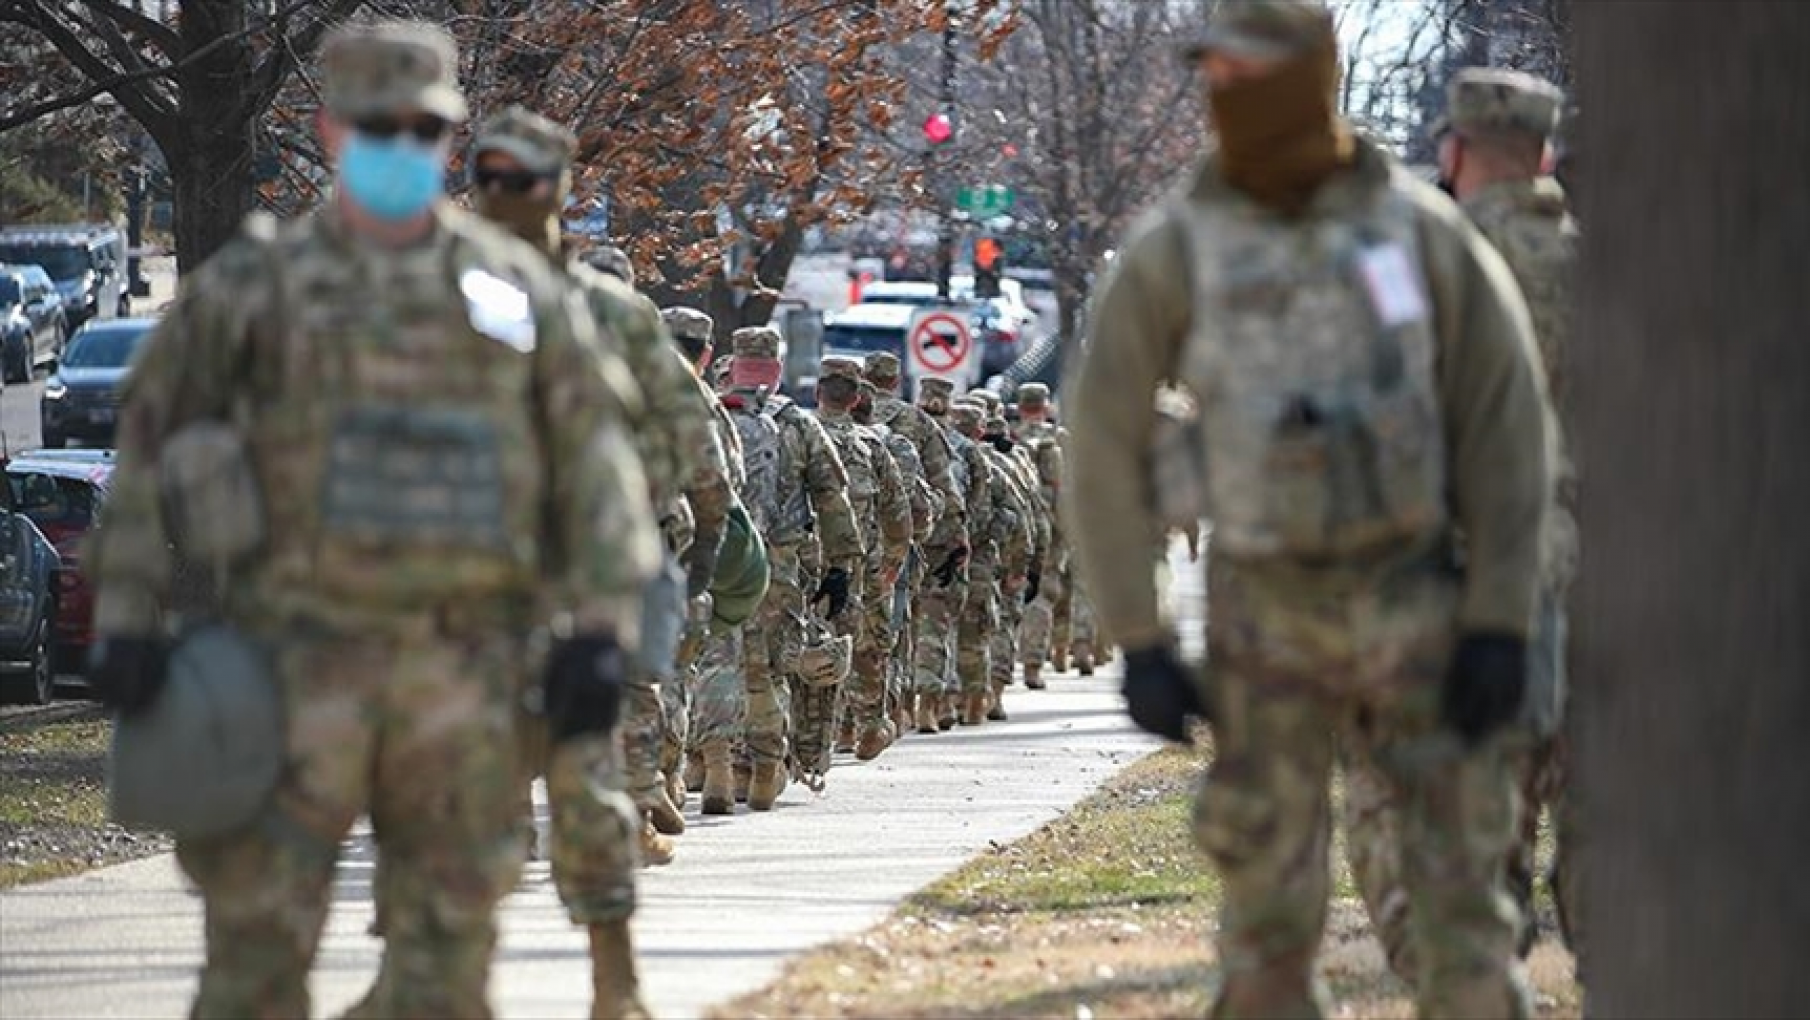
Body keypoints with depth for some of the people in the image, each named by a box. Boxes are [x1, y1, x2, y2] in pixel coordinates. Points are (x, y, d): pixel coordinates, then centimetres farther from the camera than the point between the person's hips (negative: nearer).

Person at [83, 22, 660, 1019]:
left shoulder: (517, 287, 9)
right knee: (258, 936, -6)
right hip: (301, 664, -2)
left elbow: (596, 460, 8)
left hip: (462, 677, 2)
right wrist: (127, 619, -4)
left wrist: (600, 630, -2)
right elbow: (151, 443, 4)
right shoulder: (255, 283, 4)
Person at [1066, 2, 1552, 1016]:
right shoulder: (1172, 253, -6)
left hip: (1413, 611, 0)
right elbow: (1106, 446, -2)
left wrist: (1502, 628, -10)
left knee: (1460, 897, -3)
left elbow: (1506, 427, -3)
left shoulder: (1423, 231, -5)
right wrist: (1140, 646, -8)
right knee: (1272, 914, 1)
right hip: (1267, 618, 0)